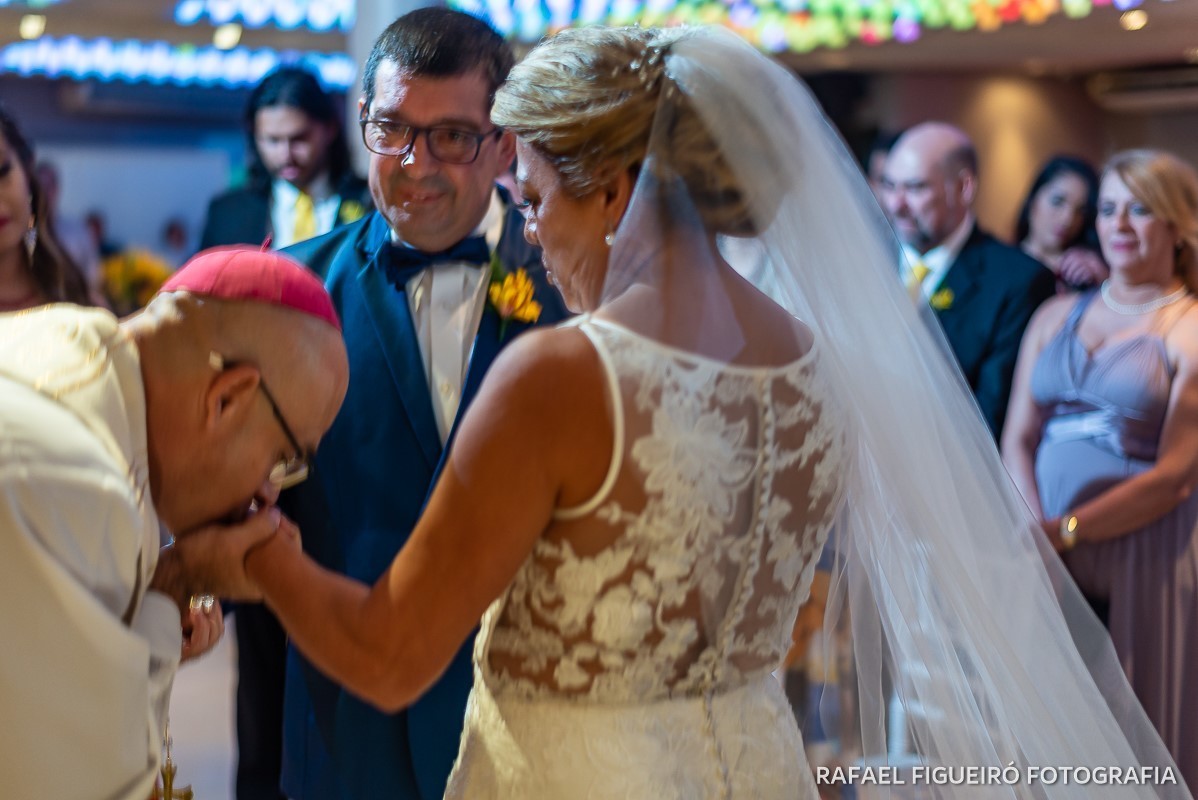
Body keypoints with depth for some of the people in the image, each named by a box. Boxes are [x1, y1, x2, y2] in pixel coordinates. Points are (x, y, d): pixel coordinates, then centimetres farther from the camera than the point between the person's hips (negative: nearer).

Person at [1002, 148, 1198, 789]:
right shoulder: (1055, 316, 13)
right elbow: (1017, 438, 6)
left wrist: (1064, 531, -15)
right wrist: (1033, 529, -11)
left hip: (1144, 563, -4)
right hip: (1045, 563, 4)